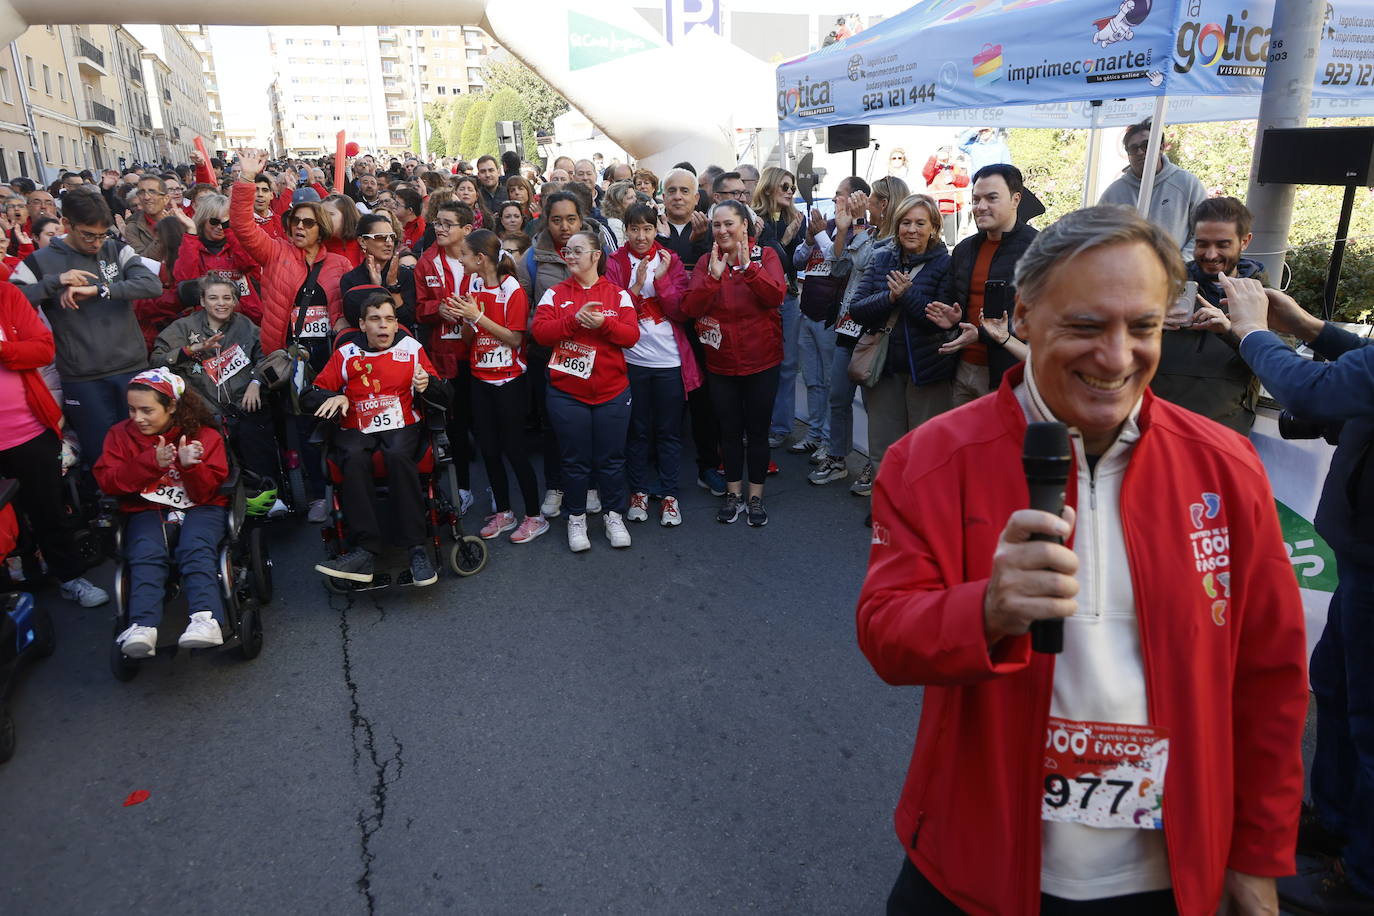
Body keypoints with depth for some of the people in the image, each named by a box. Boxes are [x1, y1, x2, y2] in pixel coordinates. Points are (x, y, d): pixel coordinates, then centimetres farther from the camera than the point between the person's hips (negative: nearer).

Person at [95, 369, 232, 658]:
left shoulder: (203, 435, 3)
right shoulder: (121, 434, 10)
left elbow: (206, 493, -3)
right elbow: (107, 482, -2)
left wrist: (190, 466, -24)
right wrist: (152, 461, -15)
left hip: (199, 508, -2)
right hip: (146, 511, 2)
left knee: (196, 549, -33)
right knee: (146, 555, -29)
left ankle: (206, 620, -52)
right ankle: (143, 628, -47)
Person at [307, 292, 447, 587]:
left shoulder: (411, 348, 10)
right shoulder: (346, 353, 12)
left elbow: (443, 396, 7)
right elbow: (311, 396, 11)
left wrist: (427, 385, -16)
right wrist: (334, 398, -11)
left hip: (402, 427, -1)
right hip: (356, 430, 1)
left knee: (398, 454, -35)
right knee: (354, 457, -34)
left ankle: (417, 548, -33)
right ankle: (366, 549, -35)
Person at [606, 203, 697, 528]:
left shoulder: (670, 261, 3)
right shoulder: (616, 263, 2)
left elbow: (681, 312, -6)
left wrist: (661, 279, -17)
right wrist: (637, 285, -19)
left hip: (670, 361, 0)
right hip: (631, 360, 0)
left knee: (669, 430, 7)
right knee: (637, 430, 10)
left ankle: (669, 494, 18)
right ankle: (639, 491, 23)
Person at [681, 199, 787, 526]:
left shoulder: (765, 255, -3)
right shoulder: (706, 261, 1)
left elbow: (776, 296, -20)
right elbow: (691, 308, -11)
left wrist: (748, 267, -30)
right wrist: (714, 275, -23)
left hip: (761, 361, -2)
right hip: (721, 362, 2)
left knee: (757, 429, 6)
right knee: (729, 429, 11)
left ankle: (756, 497, 20)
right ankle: (733, 493, 26)